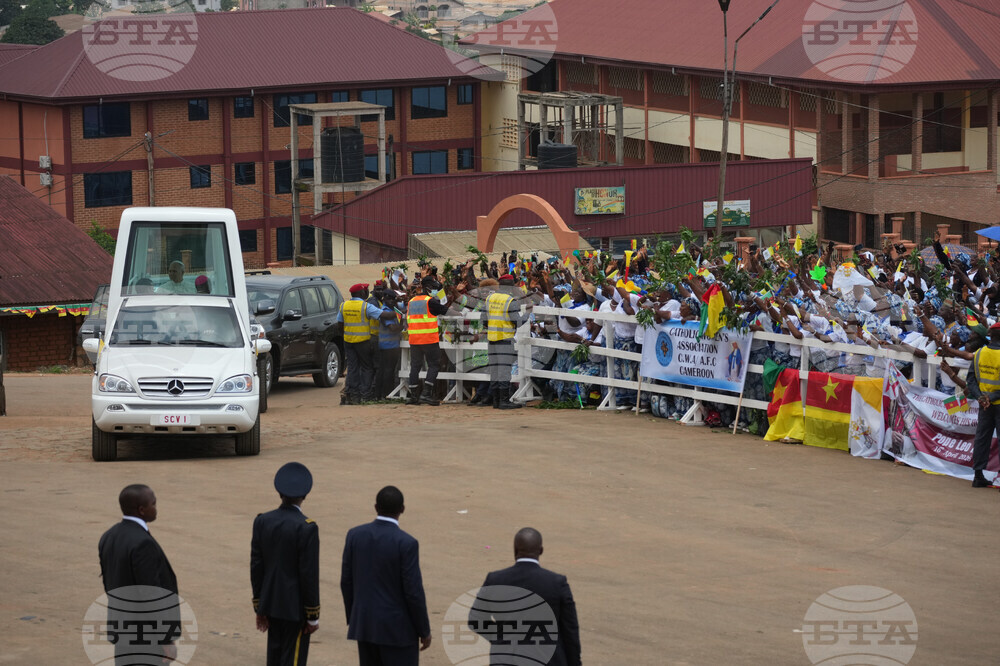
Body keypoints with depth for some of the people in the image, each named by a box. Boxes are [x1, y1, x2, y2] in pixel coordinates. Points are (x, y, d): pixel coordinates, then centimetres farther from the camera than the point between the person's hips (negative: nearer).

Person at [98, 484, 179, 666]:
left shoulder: (108, 538, 3)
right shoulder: (142, 544, -24)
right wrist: (166, 641, -18)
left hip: (122, 629, 9)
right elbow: (152, 596, -24)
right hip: (146, 634, -9)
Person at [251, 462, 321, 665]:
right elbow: (310, 575, -17)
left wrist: (259, 608, 12)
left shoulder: (262, 522, -1)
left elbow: (256, 567, 3)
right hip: (296, 608, -6)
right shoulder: (306, 528, -18)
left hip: (271, 603, 6)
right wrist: (313, 616, -8)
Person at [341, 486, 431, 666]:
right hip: (397, 628, -5)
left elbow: (346, 582, 5)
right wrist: (424, 631, -4)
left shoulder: (355, 535, -3)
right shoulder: (406, 543, -18)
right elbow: (414, 592, -16)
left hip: (364, 624, 5)